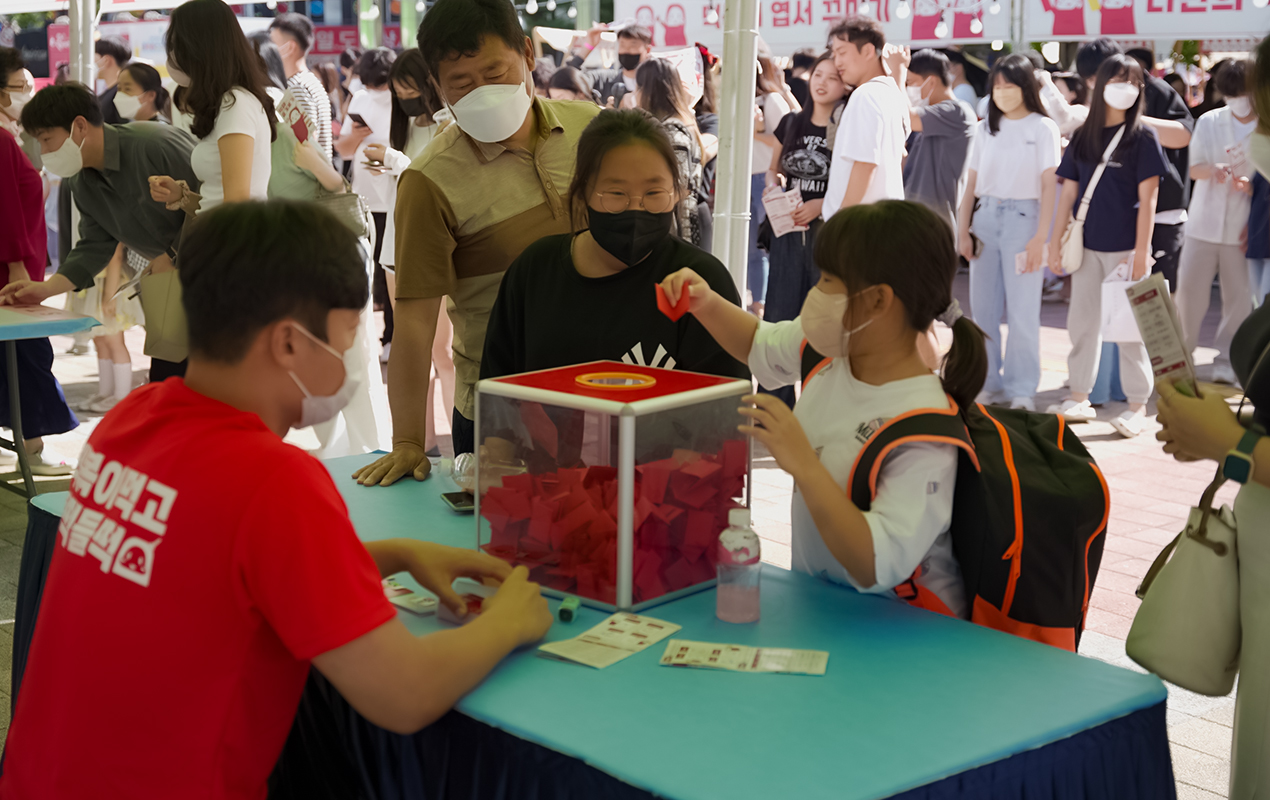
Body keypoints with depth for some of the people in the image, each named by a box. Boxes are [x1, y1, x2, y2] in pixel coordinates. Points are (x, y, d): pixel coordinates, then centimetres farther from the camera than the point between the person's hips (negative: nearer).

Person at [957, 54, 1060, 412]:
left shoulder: (1043, 128, 1)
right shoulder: (986, 128, 13)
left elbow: (1049, 187, -4)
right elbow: (971, 184, 13)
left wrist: (1040, 238, -11)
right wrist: (962, 230, 5)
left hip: (1022, 217, -4)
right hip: (985, 217, 4)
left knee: (1022, 309, -5)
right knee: (982, 308, 5)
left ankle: (1022, 390, 0)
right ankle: (990, 383, 14)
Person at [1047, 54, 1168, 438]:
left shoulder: (1142, 136, -5)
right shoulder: (1083, 136, 8)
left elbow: (1147, 199, -9)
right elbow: (1069, 193, 10)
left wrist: (1142, 251, -14)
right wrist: (1056, 240, 4)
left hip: (1124, 247, -5)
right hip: (1087, 245, 5)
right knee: (1081, 322, 10)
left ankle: (1138, 405, 7)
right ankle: (1080, 398, 21)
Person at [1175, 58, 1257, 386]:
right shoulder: (1209, 122, 3)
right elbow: (1194, 168, 1)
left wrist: (1252, 184, -17)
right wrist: (1213, 169, -20)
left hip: (1243, 227, -1)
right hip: (1205, 222, 1)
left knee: (1239, 297, 1)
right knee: (1188, 289, 2)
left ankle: (1225, 360, 13)